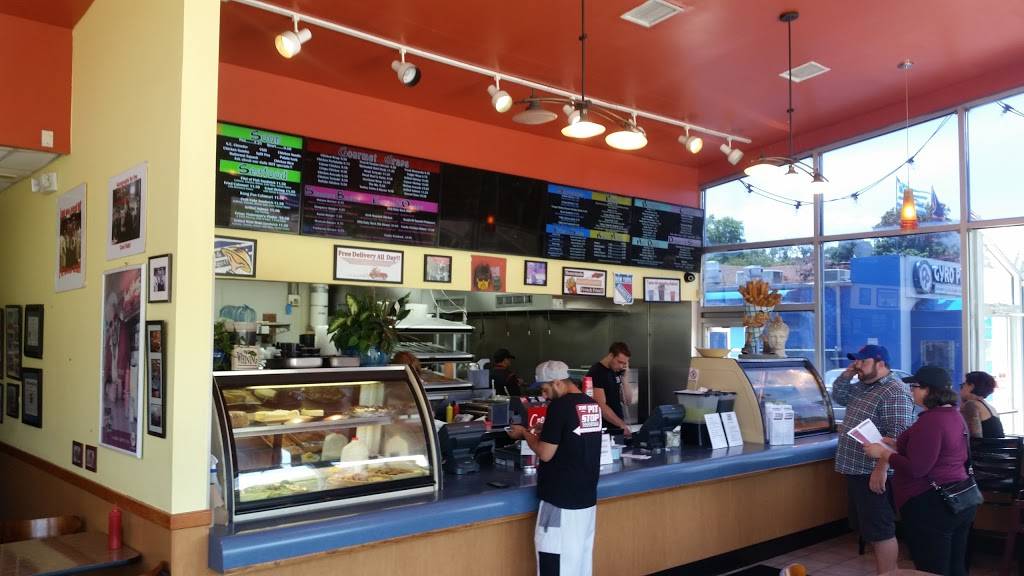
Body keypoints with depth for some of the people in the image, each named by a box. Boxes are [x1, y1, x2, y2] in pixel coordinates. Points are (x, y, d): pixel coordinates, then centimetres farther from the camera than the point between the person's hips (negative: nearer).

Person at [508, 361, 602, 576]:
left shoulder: (560, 406, -16)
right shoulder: (593, 406, 7)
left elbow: (546, 453, -15)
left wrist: (525, 433, 0)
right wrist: (545, 432, 18)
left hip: (561, 498, -8)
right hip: (587, 497, 8)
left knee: (555, 557, 0)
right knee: (580, 556, 14)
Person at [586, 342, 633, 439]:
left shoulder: (616, 371, 8)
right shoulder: (596, 373, -14)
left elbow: (627, 399, 8)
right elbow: (601, 406, -21)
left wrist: (624, 376, -3)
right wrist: (623, 425, -25)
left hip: (618, 428, 7)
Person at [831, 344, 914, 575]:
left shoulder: (894, 393, -18)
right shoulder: (862, 387, 13)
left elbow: (897, 436, -24)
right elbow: (837, 395, 25)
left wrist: (881, 469, -27)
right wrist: (847, 373, 9)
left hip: (873, 474, -10)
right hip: (856, 471, 10)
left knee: (881, 532, -3)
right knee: (870, 530, 17)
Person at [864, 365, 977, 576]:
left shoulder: (930, 421, -22)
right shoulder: (954, 415, 10)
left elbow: (915, 469, -24)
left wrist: (882, 453, -13)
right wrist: (894, 445, 16)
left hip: (931, 507, -10)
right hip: (959, 501, 10)